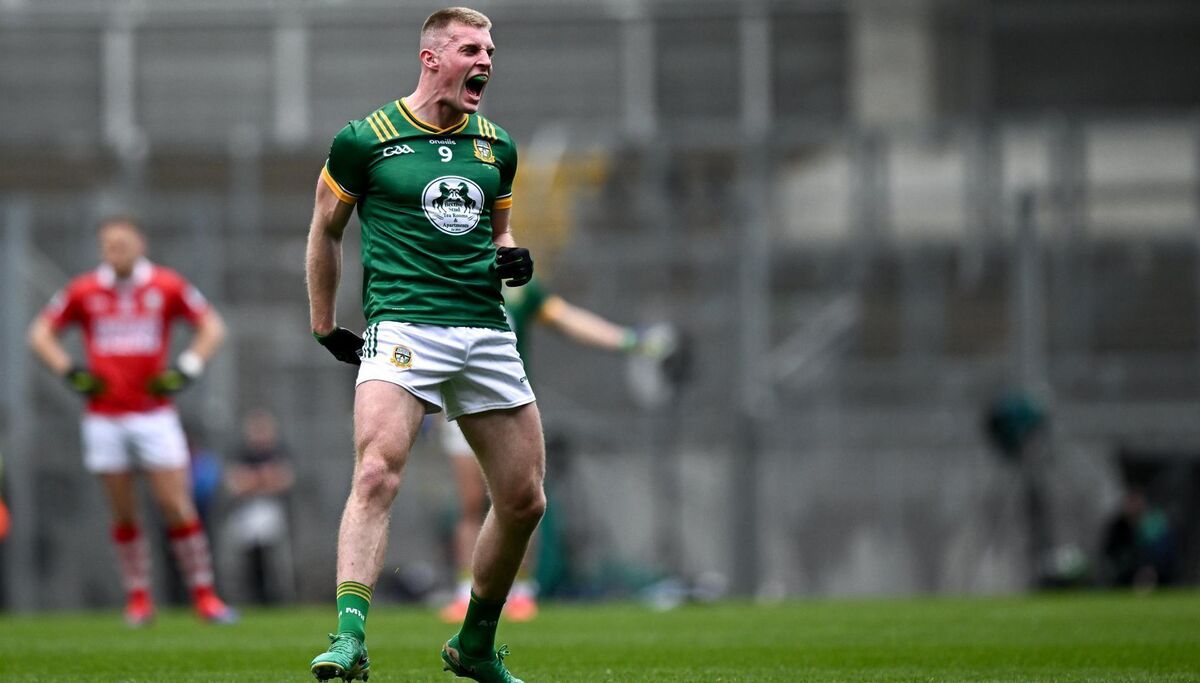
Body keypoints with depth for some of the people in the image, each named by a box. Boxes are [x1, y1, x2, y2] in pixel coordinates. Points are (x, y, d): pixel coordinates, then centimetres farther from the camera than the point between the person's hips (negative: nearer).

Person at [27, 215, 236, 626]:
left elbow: (211, 327, 8)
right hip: (103, 418, 1)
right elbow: (41, 333, 12)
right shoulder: (84, 291, 3)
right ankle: (138, 597, 11)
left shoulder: (167, 287, 0)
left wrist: (186, 369, -3)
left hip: (154, 414, -1)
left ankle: (203, 594, -2)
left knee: (176, 506, -7)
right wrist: (71, 373, -1)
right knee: (124, 513, 2)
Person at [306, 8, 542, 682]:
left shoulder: (497, 148, 14)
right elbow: (326, 228, 12)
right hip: (403, 327, -5)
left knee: (524, 500, 6)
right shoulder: (366, 140, 0)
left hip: (487, 330, 5)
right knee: (376, 476, -25)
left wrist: (511, 258, 5)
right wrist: (325, 326, 13)